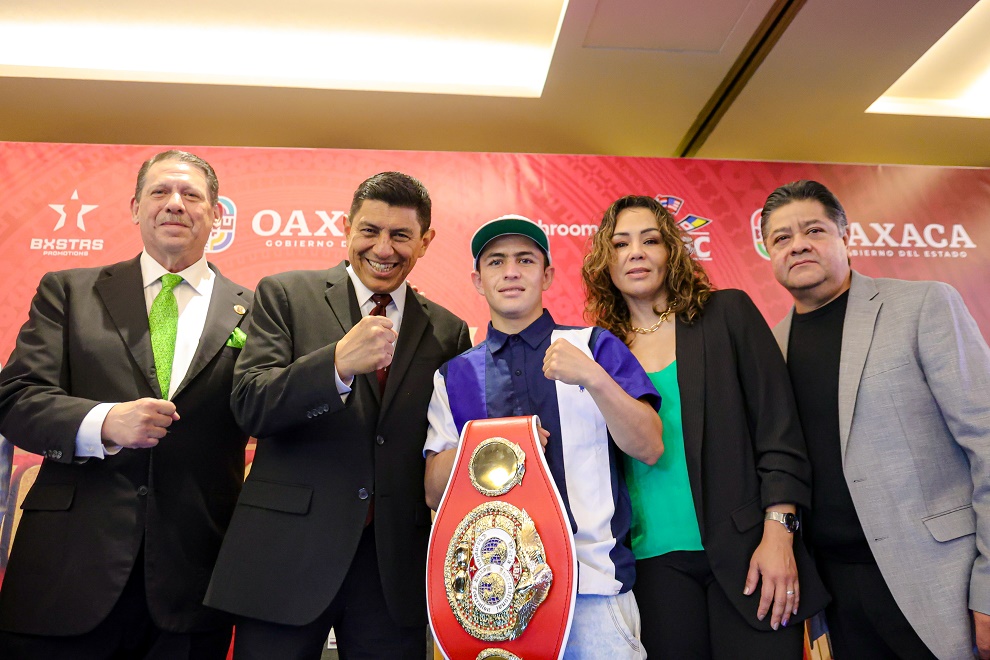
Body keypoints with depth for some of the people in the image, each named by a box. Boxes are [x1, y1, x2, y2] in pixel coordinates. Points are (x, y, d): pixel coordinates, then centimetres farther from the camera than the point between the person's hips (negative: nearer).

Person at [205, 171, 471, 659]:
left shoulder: (449, 333, 6)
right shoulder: (284, 295, 1)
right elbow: (249, 407, -10)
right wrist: (340, 363, -25)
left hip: (395, 566, 2)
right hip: (287, 553, -1)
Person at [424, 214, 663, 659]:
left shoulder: (594, 346, 3)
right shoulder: (453, 376, 9)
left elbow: (649, 448, -4)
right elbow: (434, 492, 7)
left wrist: (593, 377, -19)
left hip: (590, 577, -1)